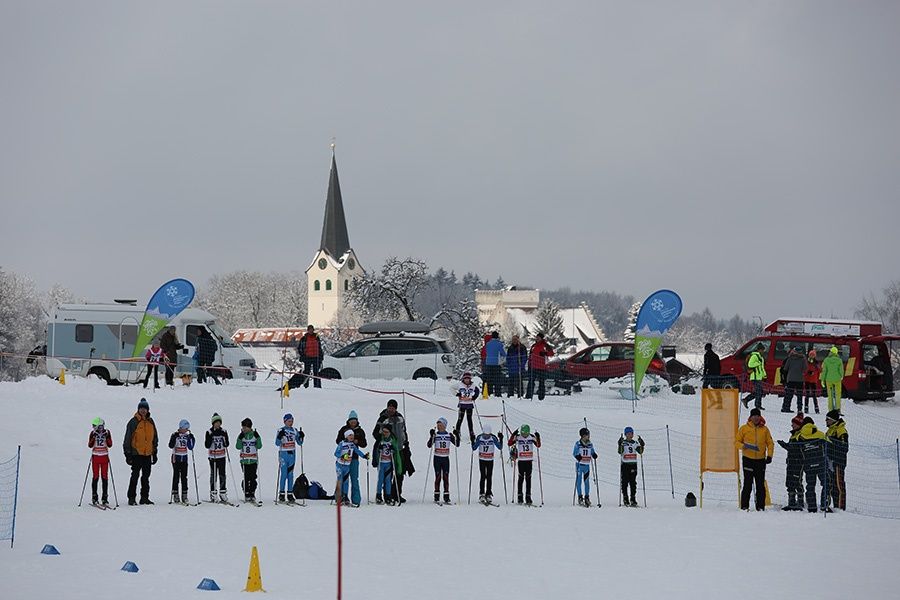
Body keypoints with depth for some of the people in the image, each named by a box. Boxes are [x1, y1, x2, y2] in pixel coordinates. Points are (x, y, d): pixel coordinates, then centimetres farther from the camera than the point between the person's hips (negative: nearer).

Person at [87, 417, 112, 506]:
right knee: (95, 476, -3)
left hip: (104, 456, 1)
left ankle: (104, 498, 2)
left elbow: (110, 445, 0)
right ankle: (94, 497, 2)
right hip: (95, 456, -1)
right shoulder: (93, 433, 0)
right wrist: (93, 438, -19)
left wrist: (107, 437, -15)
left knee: (105, 477, -1)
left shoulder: (107, 432, 3)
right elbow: (90, 445, -6)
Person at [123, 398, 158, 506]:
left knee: (146, 476, 9)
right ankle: (131, 498, -4)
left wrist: (154, 453, 16)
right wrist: (127, 454, -10)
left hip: (148, 454, 5)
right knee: (135, 476, -7)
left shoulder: (151, 422, 11)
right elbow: (127, 439, -6)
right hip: (136, 454, -5)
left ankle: (145, 497, 16)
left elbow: (155, 439, 19)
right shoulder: (133, 422, -6)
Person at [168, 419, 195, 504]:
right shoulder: (175, 435, -7)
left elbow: (190, 448, 2)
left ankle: (184, 496, 5)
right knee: (176, 477, -4)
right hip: (176, 458, -4)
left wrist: (191, 439, -8)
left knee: (184, 477, 3)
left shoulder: (187, 436, 6)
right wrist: (175, 437, -28)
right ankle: (175, 496, 0)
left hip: (184, 458, 4)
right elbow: (171, 446, -19)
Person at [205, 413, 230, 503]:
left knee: (222, 475, 2)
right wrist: (210, 437, -21)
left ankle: (223, 494, 8)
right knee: (213, 475, -1)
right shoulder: (209, 432, -3)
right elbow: (207, 445, -8)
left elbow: (227, 444, 7)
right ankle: (213, 495, 5)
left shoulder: (223, 432, 5)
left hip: (222, 457, 3)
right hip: (213, 457, -3)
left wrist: (225, 441, -13)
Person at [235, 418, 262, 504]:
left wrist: (257, 437, -17)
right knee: (246, 478, 1)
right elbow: (238, 447, -5)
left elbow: (259, 446, -5)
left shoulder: (255, 435, 2)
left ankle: (252, 494, 2)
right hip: (244, 460, 1)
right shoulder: (241, 435, 4)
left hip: (253, 460, -1)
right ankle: (247, 495, 7)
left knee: (253, 478, -3)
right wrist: (240, 438, -17)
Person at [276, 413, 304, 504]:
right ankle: (281, 494, 0)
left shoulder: (295, 431, 8)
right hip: (283, 454, -4)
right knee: (284, 474, -6)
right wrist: (280, 436, -26)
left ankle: (290, 494, 10)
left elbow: (299, 443, 12)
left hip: (292, 454, 4)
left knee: (290, 474, 6)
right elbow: (277, 443, -10)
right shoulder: (281, 431, -4)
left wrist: (301, 436, -6)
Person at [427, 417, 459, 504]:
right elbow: (429, 445, -13)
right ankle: (436, 498, 2)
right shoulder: (435, 435, -1)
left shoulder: (449, 435, 4)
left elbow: (457, 444, -2)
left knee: (446, 478, 1)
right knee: (438, 477, -3)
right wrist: (431, 436, -26)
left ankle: (446, 498, 4)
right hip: (437, 459, -2)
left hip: (446, 459, 2)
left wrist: (457, 436, -15)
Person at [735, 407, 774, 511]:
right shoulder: (744, 428, 4)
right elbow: (737, 442, 5)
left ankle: (760, 506, 7)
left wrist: (769, 455, -4)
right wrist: (743, 446, -16)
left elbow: (770, 443, 10)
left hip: (761, 460, 2)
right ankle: (744, 506, 0)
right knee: (748, 484, -5)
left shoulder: (764, 429, 8)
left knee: (760, 485, 2)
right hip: (748, 460, -2)